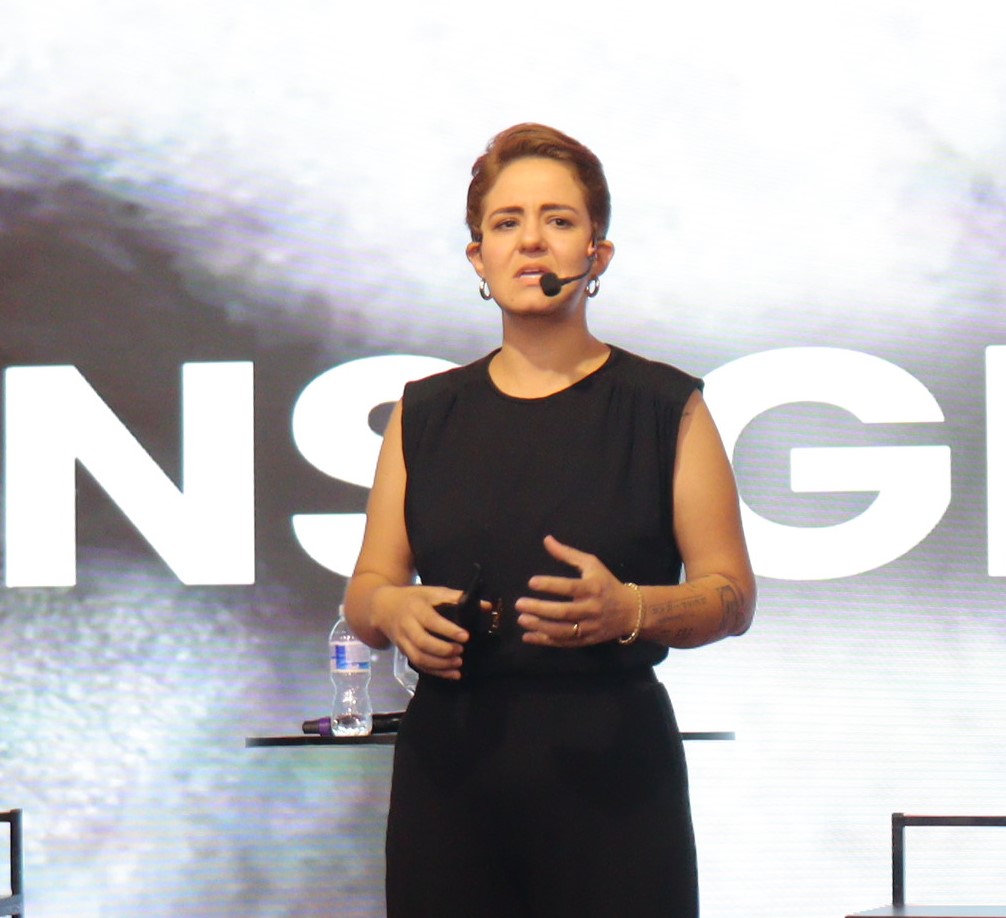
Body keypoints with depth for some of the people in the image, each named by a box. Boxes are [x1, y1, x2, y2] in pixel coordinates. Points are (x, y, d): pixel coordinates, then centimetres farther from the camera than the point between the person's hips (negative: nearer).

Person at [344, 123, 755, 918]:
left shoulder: (665, 407, 5)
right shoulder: (426, 416, 14)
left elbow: (732, 596, 0)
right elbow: (367, 590, 14)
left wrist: (628, 609, -19)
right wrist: (392, 611, -9)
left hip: (610, 765, -2)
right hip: (450, 766, 2)